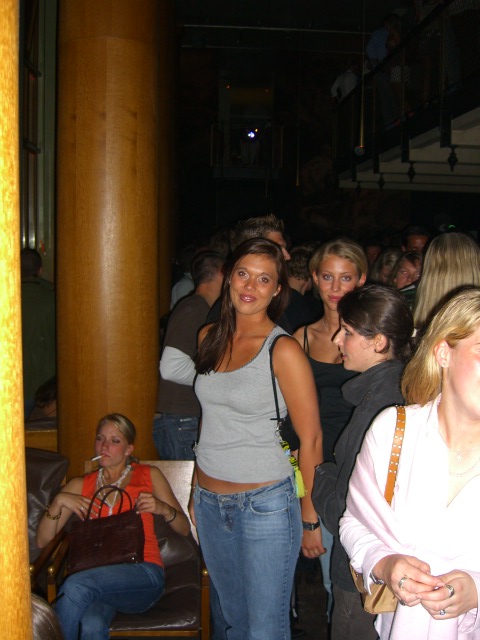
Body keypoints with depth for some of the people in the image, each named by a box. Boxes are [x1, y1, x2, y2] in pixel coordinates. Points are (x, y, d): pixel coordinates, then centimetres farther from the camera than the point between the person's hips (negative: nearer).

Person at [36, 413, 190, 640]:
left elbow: (184, 528, 14)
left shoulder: (149, 476, 16)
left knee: (76, 586, -32)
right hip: (97, 576, 1)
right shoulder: (80, 486, 21)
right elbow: (42, 541, 14)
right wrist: (58, 502, -2)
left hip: (142, 573, -1)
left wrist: (163, 508, -7)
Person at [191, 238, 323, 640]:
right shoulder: (209, 337, 4)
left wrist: (310, 519, -8)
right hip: (210, 502, 6)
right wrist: (198, 491, 16)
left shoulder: (284, 350, -15)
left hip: (265, 503, -6)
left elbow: (311, 439, -11)